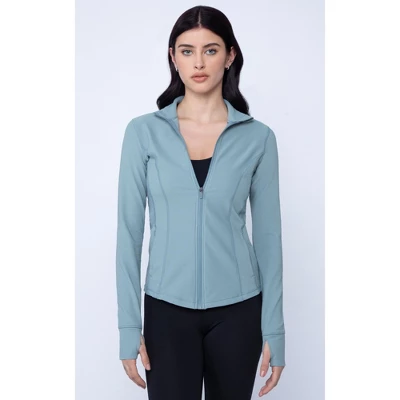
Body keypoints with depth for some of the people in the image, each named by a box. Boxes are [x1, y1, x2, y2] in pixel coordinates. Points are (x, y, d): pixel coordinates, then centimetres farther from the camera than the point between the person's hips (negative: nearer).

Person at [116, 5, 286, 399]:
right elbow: (129, 231, -3)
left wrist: (274, 328, -1)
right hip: (168, 309, -1)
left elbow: (268, 236, 0)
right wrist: (129, 324, -6)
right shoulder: (144, 132, -3)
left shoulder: (257, 138, -2)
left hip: (237, 310, 1)